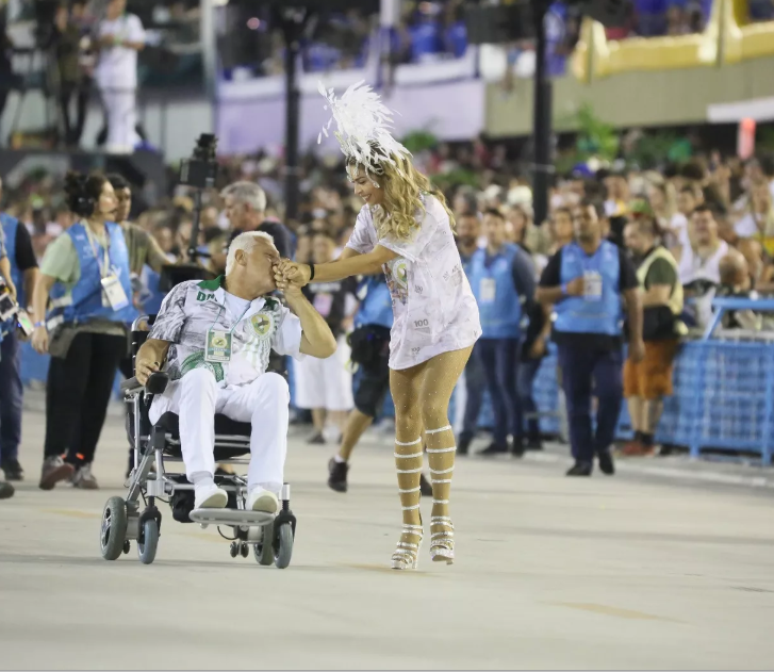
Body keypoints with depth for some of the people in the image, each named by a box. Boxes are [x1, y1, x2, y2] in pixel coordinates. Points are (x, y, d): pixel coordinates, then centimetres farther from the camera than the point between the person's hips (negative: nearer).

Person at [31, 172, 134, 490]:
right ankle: (54, 459, -25)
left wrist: (132, 316, 19)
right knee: (67, 393, -16)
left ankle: (82, 463, 5)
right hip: (76, 328, -6)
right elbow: (43, 285, -12)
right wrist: (40, 324, -22)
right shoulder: (70, 241, -9)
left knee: (97, 398, 3)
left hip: (111, 329, 6)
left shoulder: (116, 234, 10)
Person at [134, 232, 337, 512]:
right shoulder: (189, 294, 18)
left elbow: (324, 347, 15)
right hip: (183, 397, -2)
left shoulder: (273, 313, 24)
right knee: (200, 377, -37)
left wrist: (294, 295, 12)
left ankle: (263, 488, -46)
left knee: (274, 383, -30)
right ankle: (203, 484, -53)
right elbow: (157, 343, 11)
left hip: (240, 404, 2)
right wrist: (145, 362, -13)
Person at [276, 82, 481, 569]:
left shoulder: (426, 212, -24)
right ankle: (411, 525, 10)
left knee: (433, 409, -20)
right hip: (409, 325, 7)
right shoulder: (373, 215, 1)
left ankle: (442, 516, -11)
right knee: (406, 421, 2)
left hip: (451, 323, -7)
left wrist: (309, 273, -30)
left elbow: (372, 261, -28)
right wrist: (298, 276, -19)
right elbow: (350, 261, -2)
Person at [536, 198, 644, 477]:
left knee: (611, 392, -12)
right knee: (577, 399, 1)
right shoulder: (562, 257, 8)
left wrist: (636, 339, 1)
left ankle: (603, 445, 11)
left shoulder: (616, 256, 6)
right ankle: (583, 458, 7)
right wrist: (566, 290, -10)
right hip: (571, 338, 1)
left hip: (607, 338, -1)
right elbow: (541, 295, 10)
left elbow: (633, 298, 7)